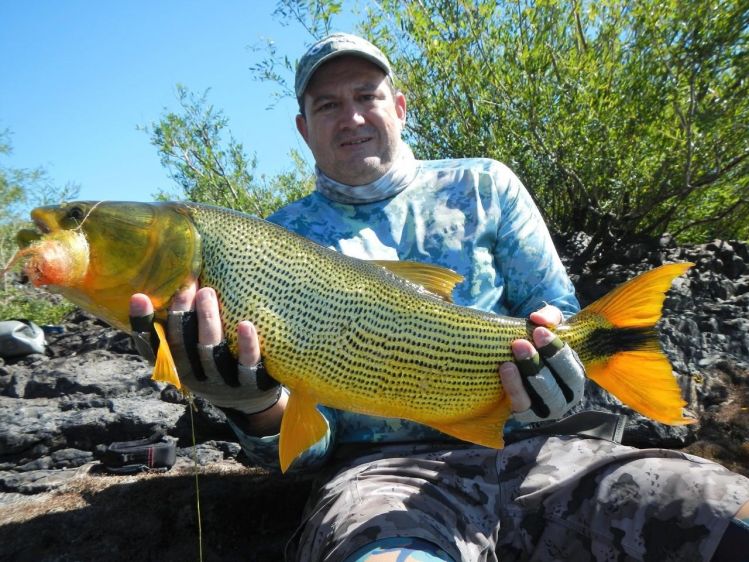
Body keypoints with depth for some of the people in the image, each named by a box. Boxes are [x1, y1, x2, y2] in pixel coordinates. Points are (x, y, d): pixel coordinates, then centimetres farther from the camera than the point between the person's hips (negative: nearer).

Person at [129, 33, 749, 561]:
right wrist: (260, 406, -22)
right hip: (383, 468, -2)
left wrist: (554, 366, -13)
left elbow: (558, 314, 12)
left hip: (530, 445, 3)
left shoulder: (482, 186, 13)